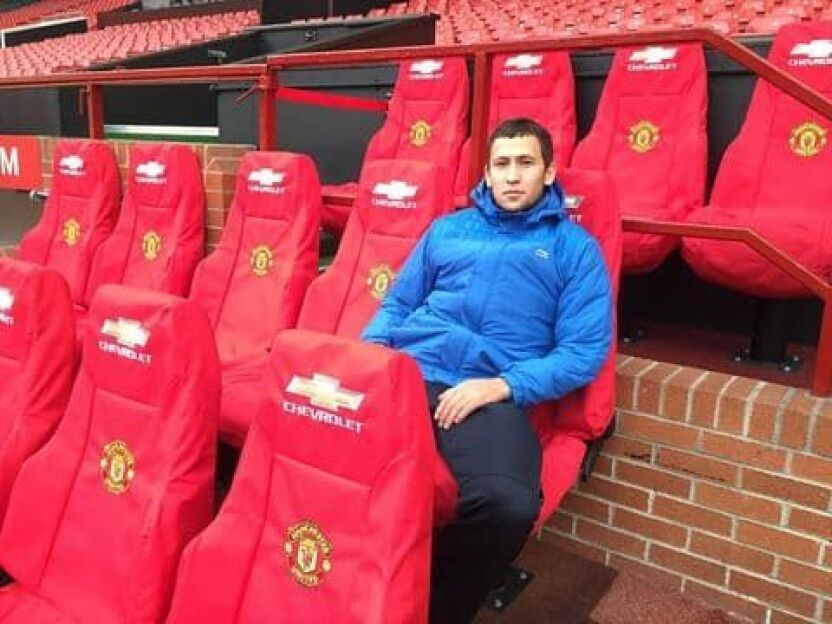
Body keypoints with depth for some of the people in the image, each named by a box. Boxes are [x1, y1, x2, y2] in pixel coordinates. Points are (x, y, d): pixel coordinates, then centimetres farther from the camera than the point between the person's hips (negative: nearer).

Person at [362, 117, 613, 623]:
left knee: (509, 505, -34)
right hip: (405, 372, 3)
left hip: (493, 395, -2)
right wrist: (366, 351, 3)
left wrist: (502, 386, -12)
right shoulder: (448, 229, 23)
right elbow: (397, 304, 25)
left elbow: (584, 352, 2)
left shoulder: (574, 247, 12)